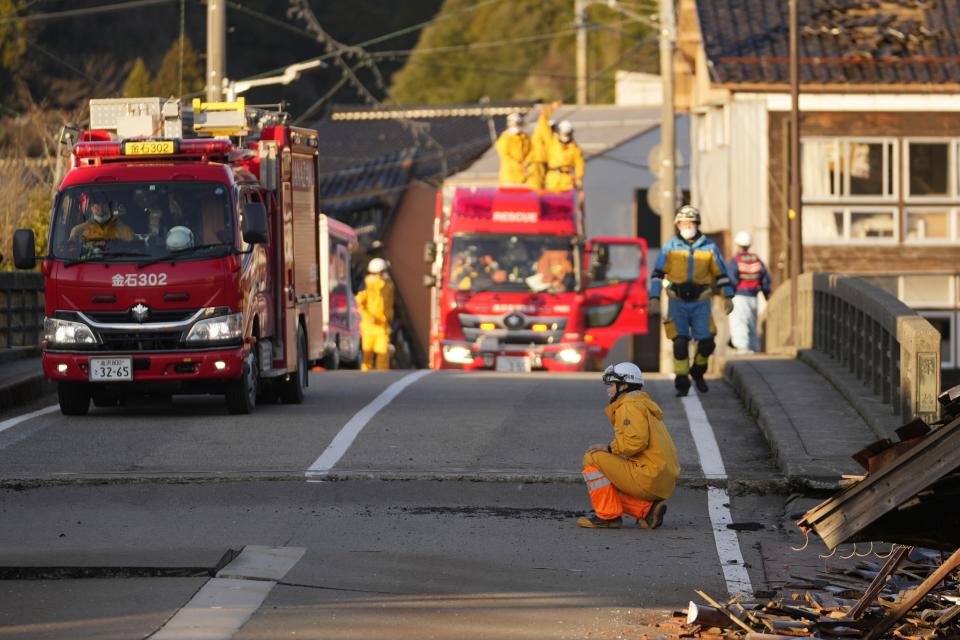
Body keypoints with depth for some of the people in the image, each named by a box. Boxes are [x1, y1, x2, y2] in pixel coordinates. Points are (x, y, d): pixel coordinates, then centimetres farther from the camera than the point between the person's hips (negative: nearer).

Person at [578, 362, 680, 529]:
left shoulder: (630, 406, -8)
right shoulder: (645, 404, 25)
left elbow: (636, 442, -23)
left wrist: (609, 448, -9)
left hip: (648, 477, -10)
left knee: (592, 459, -7)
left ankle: (608, 515, -5)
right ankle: (648, 509, 6)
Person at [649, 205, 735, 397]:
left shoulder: (709, 246, 0)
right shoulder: (670, 247, -2)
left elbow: (721, 272, 6)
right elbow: (657, 273, -2)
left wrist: (728, 297, 1)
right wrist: (654, 298, -12)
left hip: (701, 302, 1)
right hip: (678, 302, -1)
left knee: (706, 343, -3)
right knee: (680, 343, -7)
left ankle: (698, 371, 26)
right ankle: (682, 384, 5)